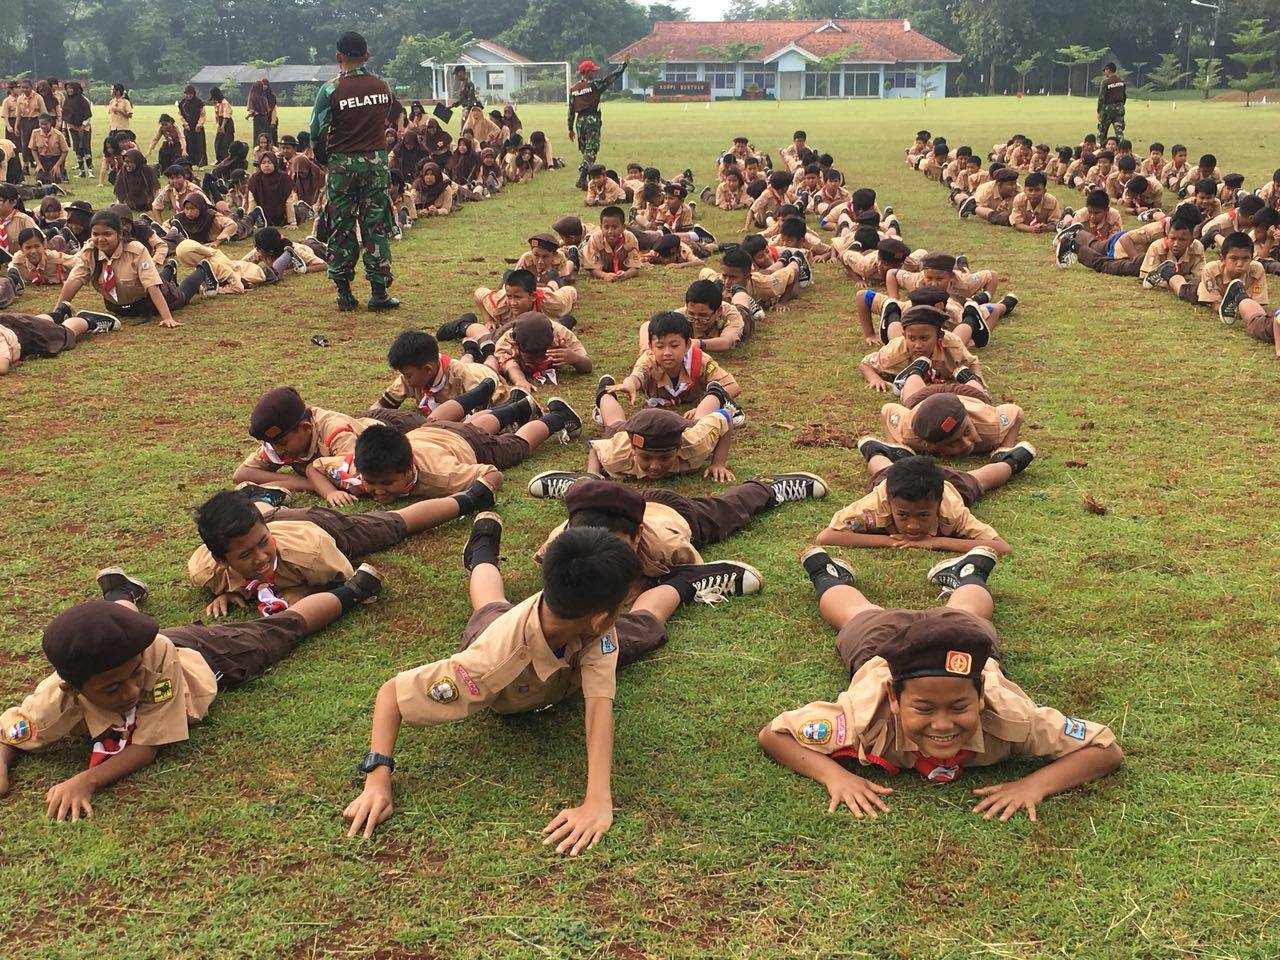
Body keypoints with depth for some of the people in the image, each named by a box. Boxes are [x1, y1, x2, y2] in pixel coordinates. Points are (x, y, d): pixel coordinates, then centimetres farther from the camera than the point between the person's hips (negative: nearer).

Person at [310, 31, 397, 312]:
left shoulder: (331, 89, -9)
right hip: (376, 160, 2)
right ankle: (379, 292, 3)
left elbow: (317, 132, -9)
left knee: (342, 227, 6)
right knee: (376, 226, 4)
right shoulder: (382, 86, 2)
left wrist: (325, 159, 8)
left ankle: (344, 293, 9)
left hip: (342, 164, -2)